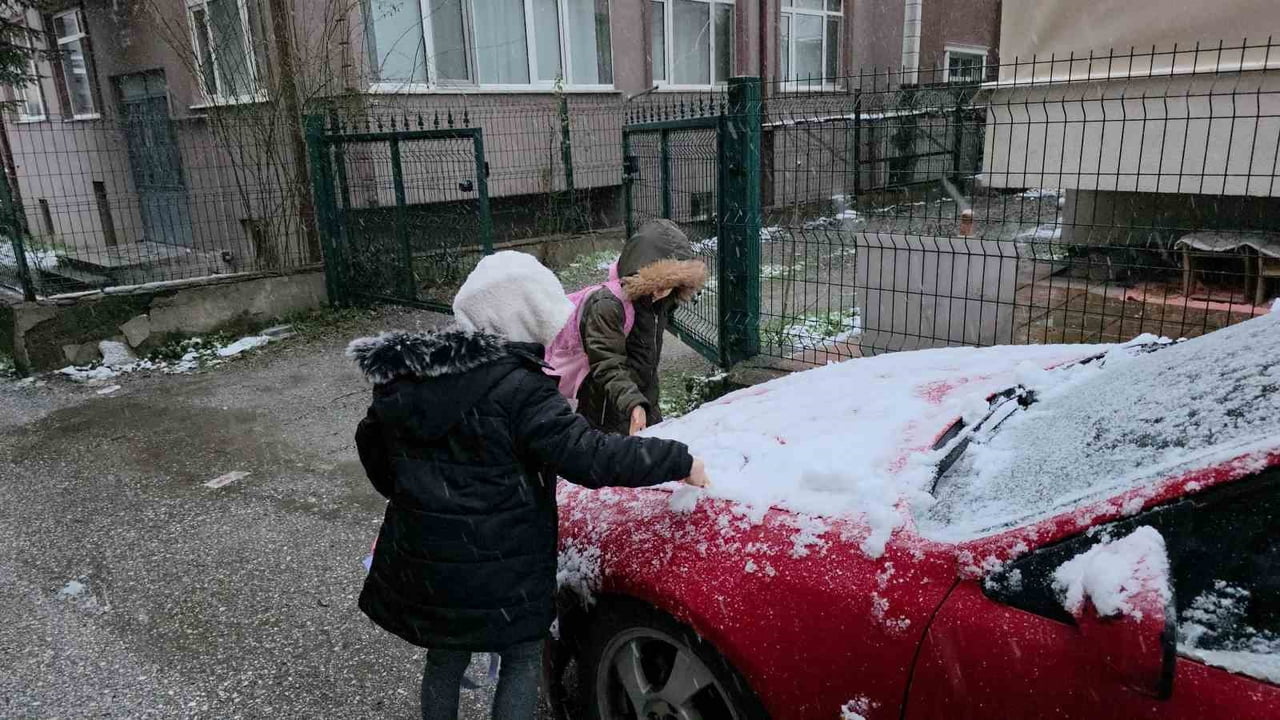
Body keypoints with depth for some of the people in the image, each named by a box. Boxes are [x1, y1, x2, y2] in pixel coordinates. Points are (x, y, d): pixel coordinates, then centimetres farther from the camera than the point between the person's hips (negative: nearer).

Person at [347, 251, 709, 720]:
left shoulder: (403, 376, 2)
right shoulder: (517, 388, -21)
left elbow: (372, 445, 15)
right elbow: (589, 457, -25)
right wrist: (680, 461, -16)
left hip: (421, 559, 6)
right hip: (499, 566, -6)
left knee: (446, 657, 26)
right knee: (523, 657, 16)